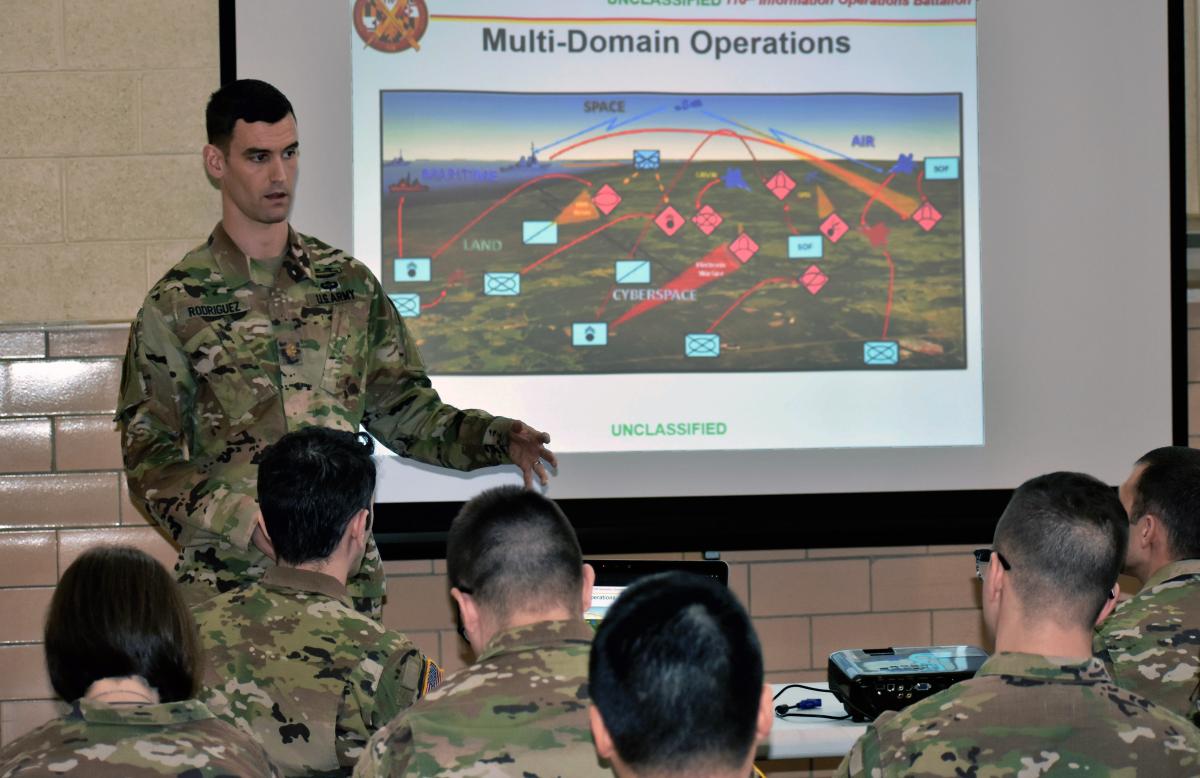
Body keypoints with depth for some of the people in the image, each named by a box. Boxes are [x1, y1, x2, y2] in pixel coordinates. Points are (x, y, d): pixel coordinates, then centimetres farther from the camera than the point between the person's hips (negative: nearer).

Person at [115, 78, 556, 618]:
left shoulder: (350, 284, 10)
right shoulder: (176, 303, 0)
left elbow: (401, 408, 14)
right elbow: (150, 456, -2)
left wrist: (497, 438, -3)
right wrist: (237, 519, -18)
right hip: (227, 577, -3)